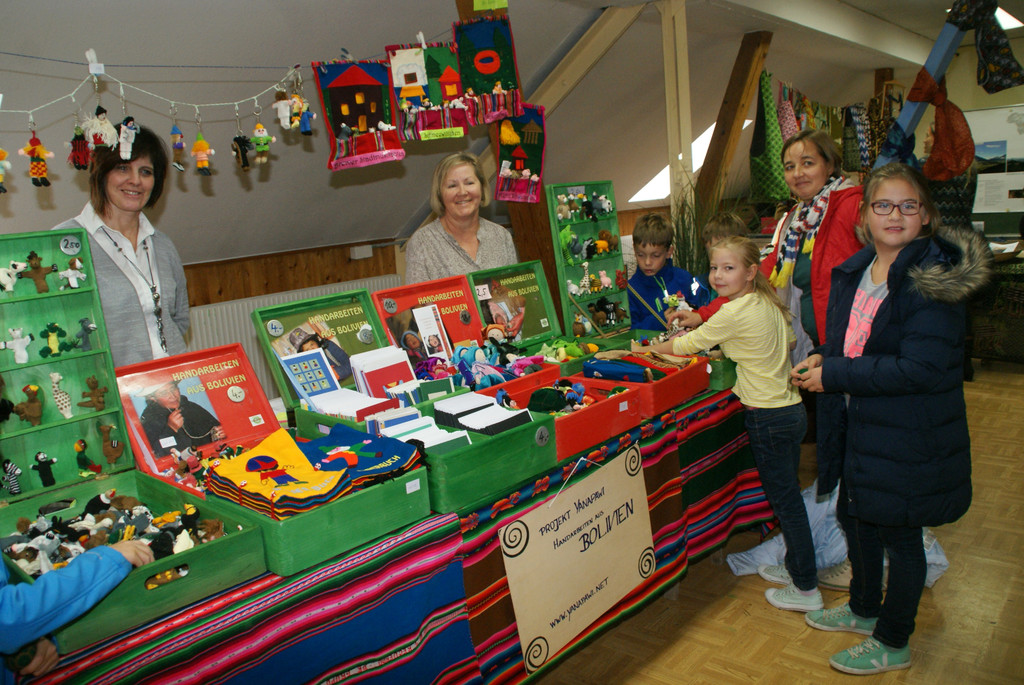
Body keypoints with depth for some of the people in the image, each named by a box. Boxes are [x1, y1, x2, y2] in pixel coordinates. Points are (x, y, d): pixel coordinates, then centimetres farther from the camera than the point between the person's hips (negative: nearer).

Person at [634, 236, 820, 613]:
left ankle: (806, 589, 14)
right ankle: (797, 565, 34)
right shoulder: (769, 303, 7)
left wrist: (646, 349, 4)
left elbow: (685, 345, -11)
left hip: (768, 418, -9)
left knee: (785, 501, 2)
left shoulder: (734, 313, -19)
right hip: (792, 408, 9)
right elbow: (789, 340, 21)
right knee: (788, 497, 19)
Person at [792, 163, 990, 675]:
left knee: (899, 534, 9)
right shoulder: (853, 272, 5)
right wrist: (824, 359, -2)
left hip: (909, 435, -8)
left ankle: (892, 644, 30)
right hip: (859, 426, 8)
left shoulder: (932, 278, -20)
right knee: (855, 515, 22)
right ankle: (864, 609, 47)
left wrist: (833, 375, -22)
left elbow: (920, 368, -26)